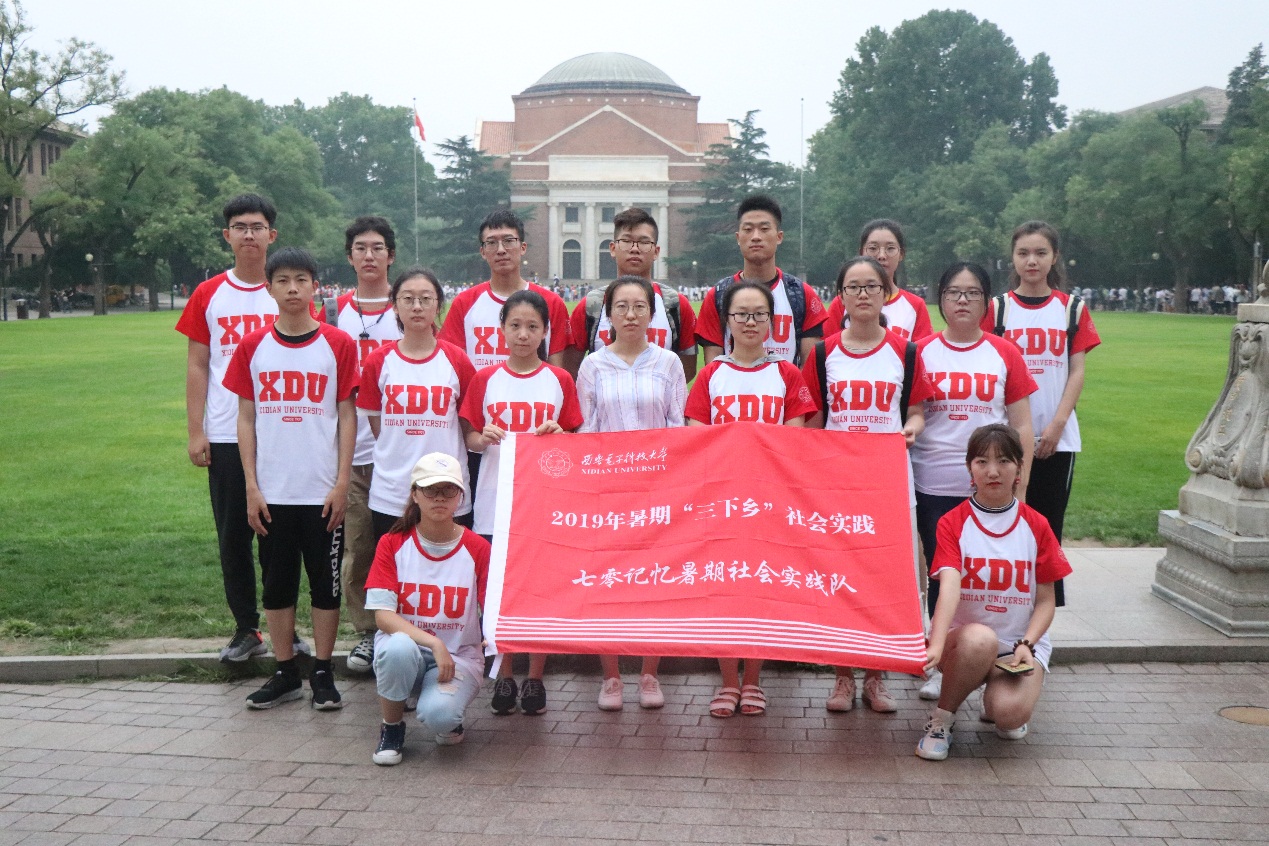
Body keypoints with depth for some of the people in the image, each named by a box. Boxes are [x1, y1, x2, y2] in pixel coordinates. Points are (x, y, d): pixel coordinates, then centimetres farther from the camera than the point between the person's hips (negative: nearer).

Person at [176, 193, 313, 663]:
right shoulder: (208, 295, 6)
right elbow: (196, 366, 6)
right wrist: (195, 432, -1)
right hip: (225, 436, 2)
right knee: (233, 534, 8)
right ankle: (246, 629, 19)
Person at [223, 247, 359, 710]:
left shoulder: (339, 344, -2)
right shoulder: (253, 346, 3)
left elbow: (347, 416, 0)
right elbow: (246, 418, 5)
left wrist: (342, 483, -7)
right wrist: (251, 487, -1)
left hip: (323, 491, -2)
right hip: (272, 492, 2)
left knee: (326, 582, 5)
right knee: (276, 583, 10)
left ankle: (323, 673, 17)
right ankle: (285, 673, 22)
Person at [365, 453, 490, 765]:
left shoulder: (477, 549, -4)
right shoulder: (392, 543, -4)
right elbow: (383, 615, -12)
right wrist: (434, 643, -26)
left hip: (458, 655, -1)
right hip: (405, 647, 1)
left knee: (437, 715, -32)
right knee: (398, 647, -36)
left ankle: (448, 719, 9)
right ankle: (391, 728, -6)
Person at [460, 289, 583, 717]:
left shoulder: (560, 380, 4)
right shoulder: (485, 379, 5)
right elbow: (470, 438, 8)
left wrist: (559, 436, -12)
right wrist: (484, 438, -14)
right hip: (495, 502, 0)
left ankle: (535, 678, 15)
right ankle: (504, 677, 16)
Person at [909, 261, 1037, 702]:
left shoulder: (1004, 354, 4)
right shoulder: (921, 352, 3)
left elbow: (1021, 426, 5)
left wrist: (1019, 489, 0)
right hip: (934, 487, 0)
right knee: (940, 576, 6)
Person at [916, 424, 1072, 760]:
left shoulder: (1036, 525, 2)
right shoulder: (953, 522, -5)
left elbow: (1045, 600, 4)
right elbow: (950, 585, -21)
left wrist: (1026, 644, -15)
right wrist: (936, 646, -37)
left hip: (1021, 643, 1)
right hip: (964, 638, -1)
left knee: (1008, 714, -28)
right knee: (979, 638, -38)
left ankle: (997, 698, 13)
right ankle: (941, 719, -10)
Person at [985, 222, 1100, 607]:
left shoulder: (1072, 309, 6)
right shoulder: (998, 308, 4)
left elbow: (1077, 372, 3)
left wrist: (1057, 423, -8)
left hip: (1056, 437, 1)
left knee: (1049, 523, 5)